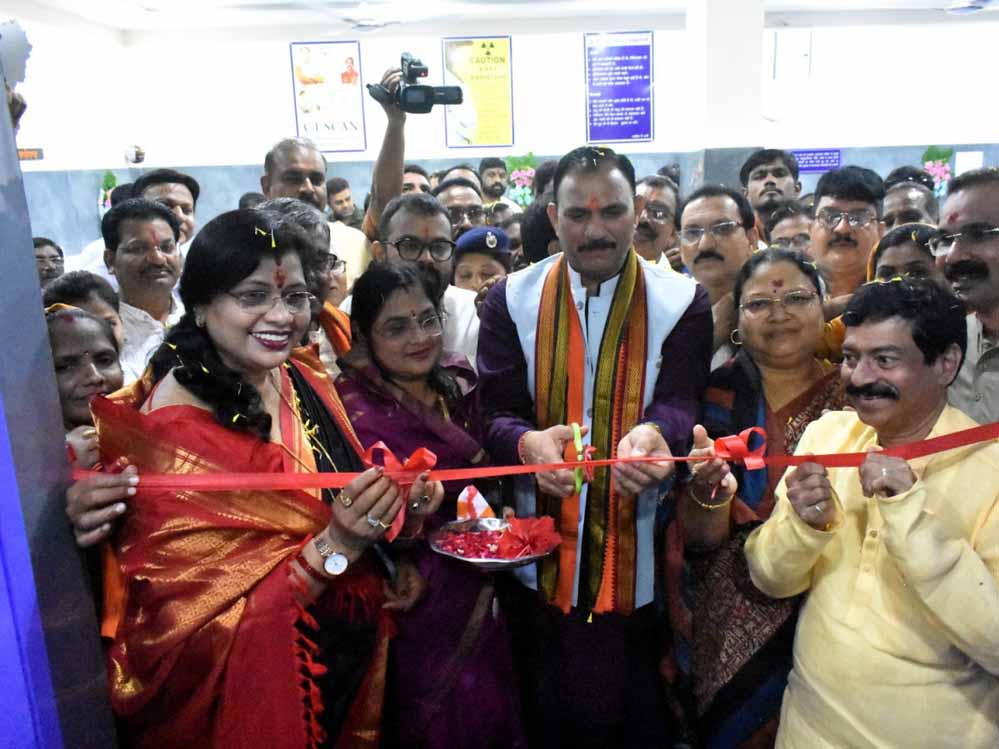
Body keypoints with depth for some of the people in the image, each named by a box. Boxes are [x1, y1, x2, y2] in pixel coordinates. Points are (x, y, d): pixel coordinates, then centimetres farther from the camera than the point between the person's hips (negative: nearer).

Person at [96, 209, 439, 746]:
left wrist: (398, 505, -13)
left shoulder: (307, 382, -5)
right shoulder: (172, 432, -23)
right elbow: (198, 624, -22)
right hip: (254, 686, -6)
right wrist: (335, 546, -32)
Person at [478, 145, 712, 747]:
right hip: (542, 558, 1)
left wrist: (654, 434, -37)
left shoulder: (682, 303, -2)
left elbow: (680, 403, -13)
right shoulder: (512, 300, 0)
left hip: (642, 559, 0)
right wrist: (527, 442, -30)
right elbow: (496, 412, -6)